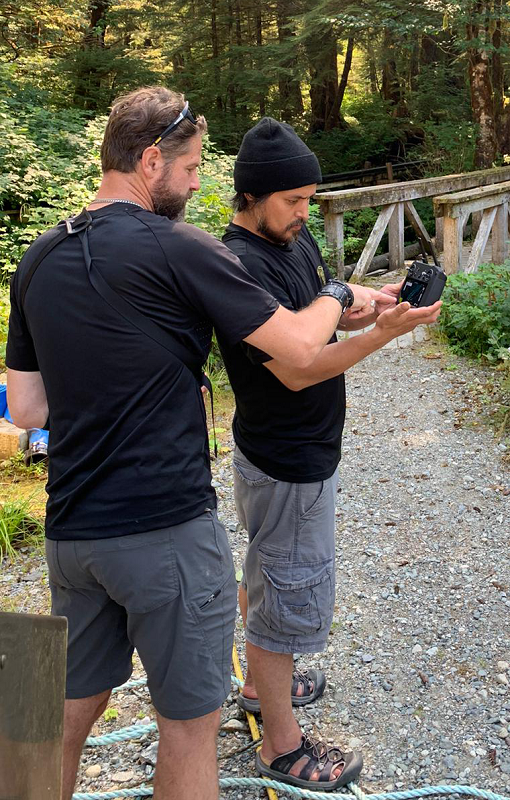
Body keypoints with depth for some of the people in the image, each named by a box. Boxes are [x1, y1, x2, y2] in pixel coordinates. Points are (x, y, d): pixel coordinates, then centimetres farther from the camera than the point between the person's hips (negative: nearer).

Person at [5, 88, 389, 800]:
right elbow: (300, 348, -13)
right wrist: (338, 297, 7)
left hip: (70, 530, 7)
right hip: (168, 532, -6)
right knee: (190, 722, 13)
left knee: (71, 710, 23)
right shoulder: (179, 250, -13)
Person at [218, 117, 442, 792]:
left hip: (304, 451, 10)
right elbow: (296, 369, -27)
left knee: (265, 575, 25)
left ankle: (261, 682, 47)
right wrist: (387, 332, -29)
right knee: (293, 596, 4)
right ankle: (283, 747, 22)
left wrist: (372, 305, -8)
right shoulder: (243, 266, -25)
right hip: (287, 466, -10)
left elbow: (326, 316, 12)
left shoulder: (295, 238, 5)